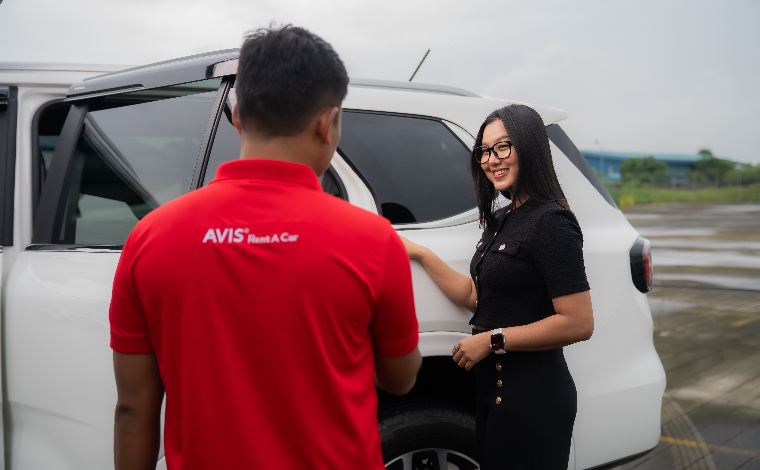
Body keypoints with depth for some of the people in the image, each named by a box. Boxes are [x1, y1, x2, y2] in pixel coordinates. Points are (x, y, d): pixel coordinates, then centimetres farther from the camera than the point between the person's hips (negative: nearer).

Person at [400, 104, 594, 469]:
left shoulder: (550, 221, -17)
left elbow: (579, 323, -22)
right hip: (495, 386, 9)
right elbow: (476, 296, 12)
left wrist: (493, 340, -18)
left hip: (532, 396, -9)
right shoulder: (504, 220, 11)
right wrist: (420, 253, 9)